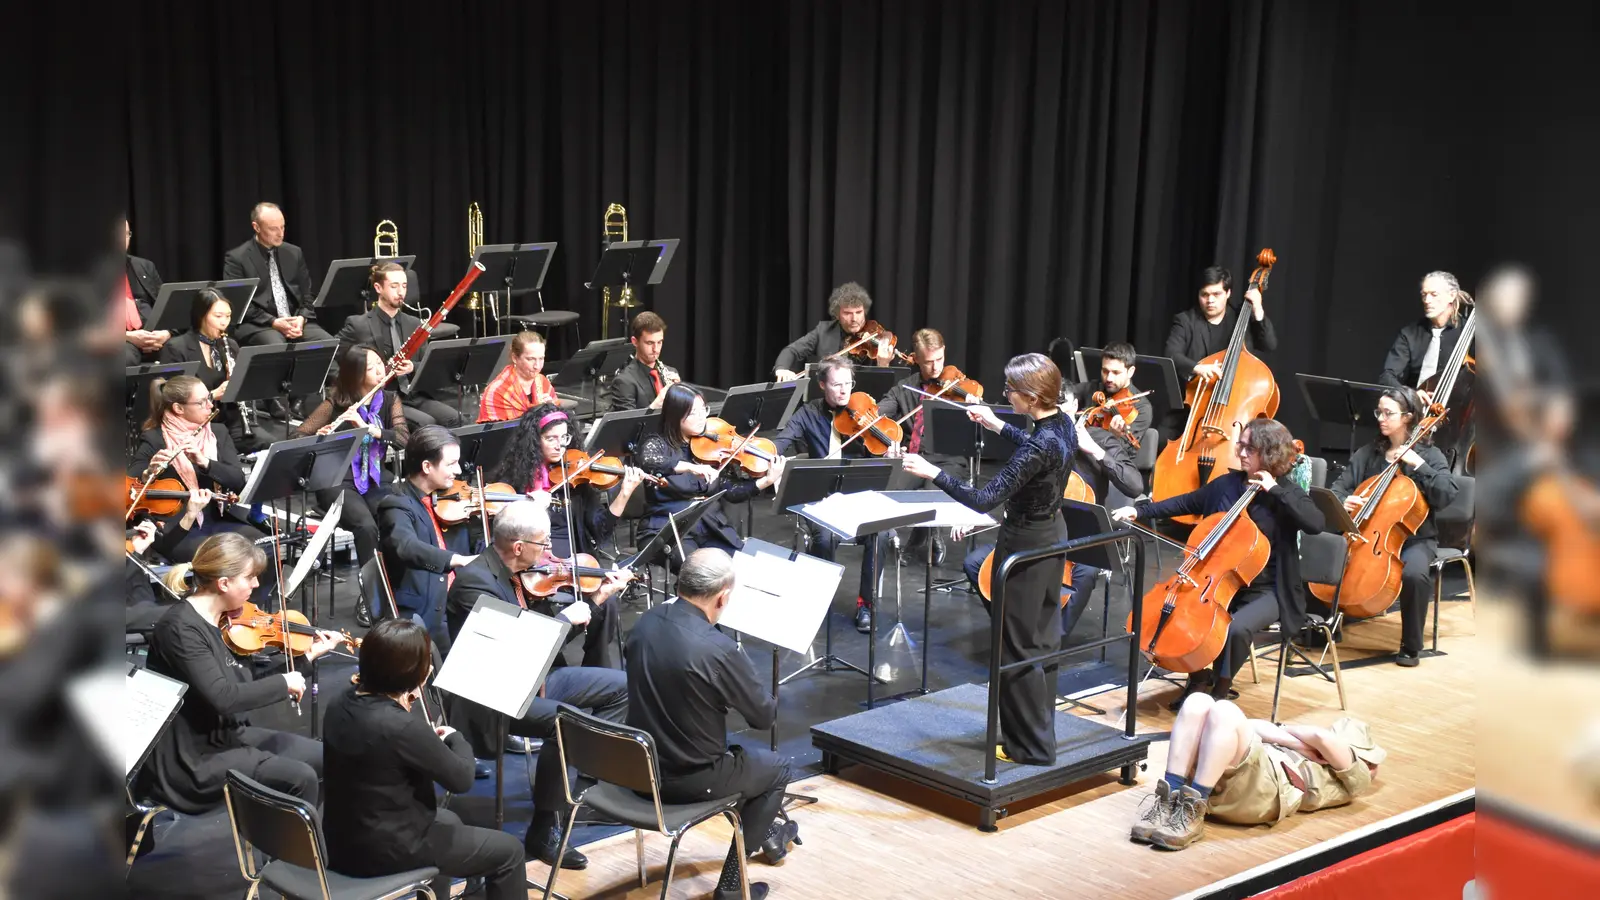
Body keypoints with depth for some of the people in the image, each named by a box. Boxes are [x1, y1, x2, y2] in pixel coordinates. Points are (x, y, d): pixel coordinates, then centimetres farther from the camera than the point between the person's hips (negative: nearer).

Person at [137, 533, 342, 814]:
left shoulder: (225, 620, 4)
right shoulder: (181, 628, -23)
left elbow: (252, 675, 14)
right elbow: (222, 698, -32)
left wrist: (309, 654, 8)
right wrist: (283, 683, -20)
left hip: (228, 735, 10)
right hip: (189, 759, -10)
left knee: (323, 758, 8)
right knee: (299, 778, -20)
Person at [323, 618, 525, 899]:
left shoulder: (341, 703, -4)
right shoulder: (402, 726, -29)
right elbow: (461, 779, -16)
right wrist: (456, 738, 2)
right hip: (383, 850, -8)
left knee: (448, 821, 34)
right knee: (507, 851, 6)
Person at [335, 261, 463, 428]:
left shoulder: (414, 324, 12)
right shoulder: (358, 325, -3)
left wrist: (413, 367, -9)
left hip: (414, 396, 5)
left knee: (452, 418, -20)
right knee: (426, 423, -29)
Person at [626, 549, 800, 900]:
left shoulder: (645, 623, -6)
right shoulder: (718, 649, -28)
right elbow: (765, 716, -13)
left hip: (639, 766, 7)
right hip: (687, 779, -7)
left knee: (743, 752, 33)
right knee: (778, 769, 20)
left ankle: (766, 832, 54)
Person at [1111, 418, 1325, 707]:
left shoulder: (1287, 495, -9)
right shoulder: (1226, 484, 5)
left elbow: (1315, 524, -27)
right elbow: (1184, 503, 15)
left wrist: (1275, 491, -26)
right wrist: (1139, 510, 6)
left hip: (1266, 591, -5)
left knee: (1238, 628, -32)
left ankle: (1221, 688, -4)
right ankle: (1198, 675, 10)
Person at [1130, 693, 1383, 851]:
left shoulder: (1355, 776, 24)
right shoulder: (1311, 757, 42)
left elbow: (1322, 736, 5)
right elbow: (1253, 726, 24)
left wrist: (1285, 730, 21)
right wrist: (1300, 744, 12)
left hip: (1260, 788, -6)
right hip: (1213, 782, 6)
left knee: (1224, 711, -27)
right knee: (1198, 702, -17)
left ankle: (1192, 813, -30)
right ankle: (1169, 799, -25)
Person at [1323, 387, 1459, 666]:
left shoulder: (1429, 455, 0)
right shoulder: (1368, 454, 10)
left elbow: (1446, 496, -14)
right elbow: (1339, 487, 9)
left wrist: (1418, 464, -21)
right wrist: (1343, 501, -14)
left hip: (1413, 537, -3)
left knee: (1414, 573, -36)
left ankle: (1411, 646, -15)